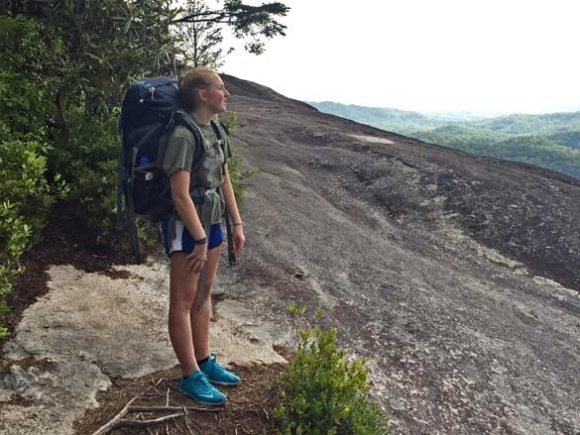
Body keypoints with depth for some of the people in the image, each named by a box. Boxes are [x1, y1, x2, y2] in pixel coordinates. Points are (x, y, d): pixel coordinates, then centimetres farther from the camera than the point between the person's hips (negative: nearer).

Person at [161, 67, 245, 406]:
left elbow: (224, 181, 13)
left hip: (211, 222, 9)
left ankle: (205, 362, 31)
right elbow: (180, 194, -23)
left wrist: (237, 224, 12)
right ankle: (191, 377, 15)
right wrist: (200, 240, -20)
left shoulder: (215, 131, 7)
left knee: (204, 294, 17)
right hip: (185, 226, -9)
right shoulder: (183, 136, -20)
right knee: (184, 301, 3)